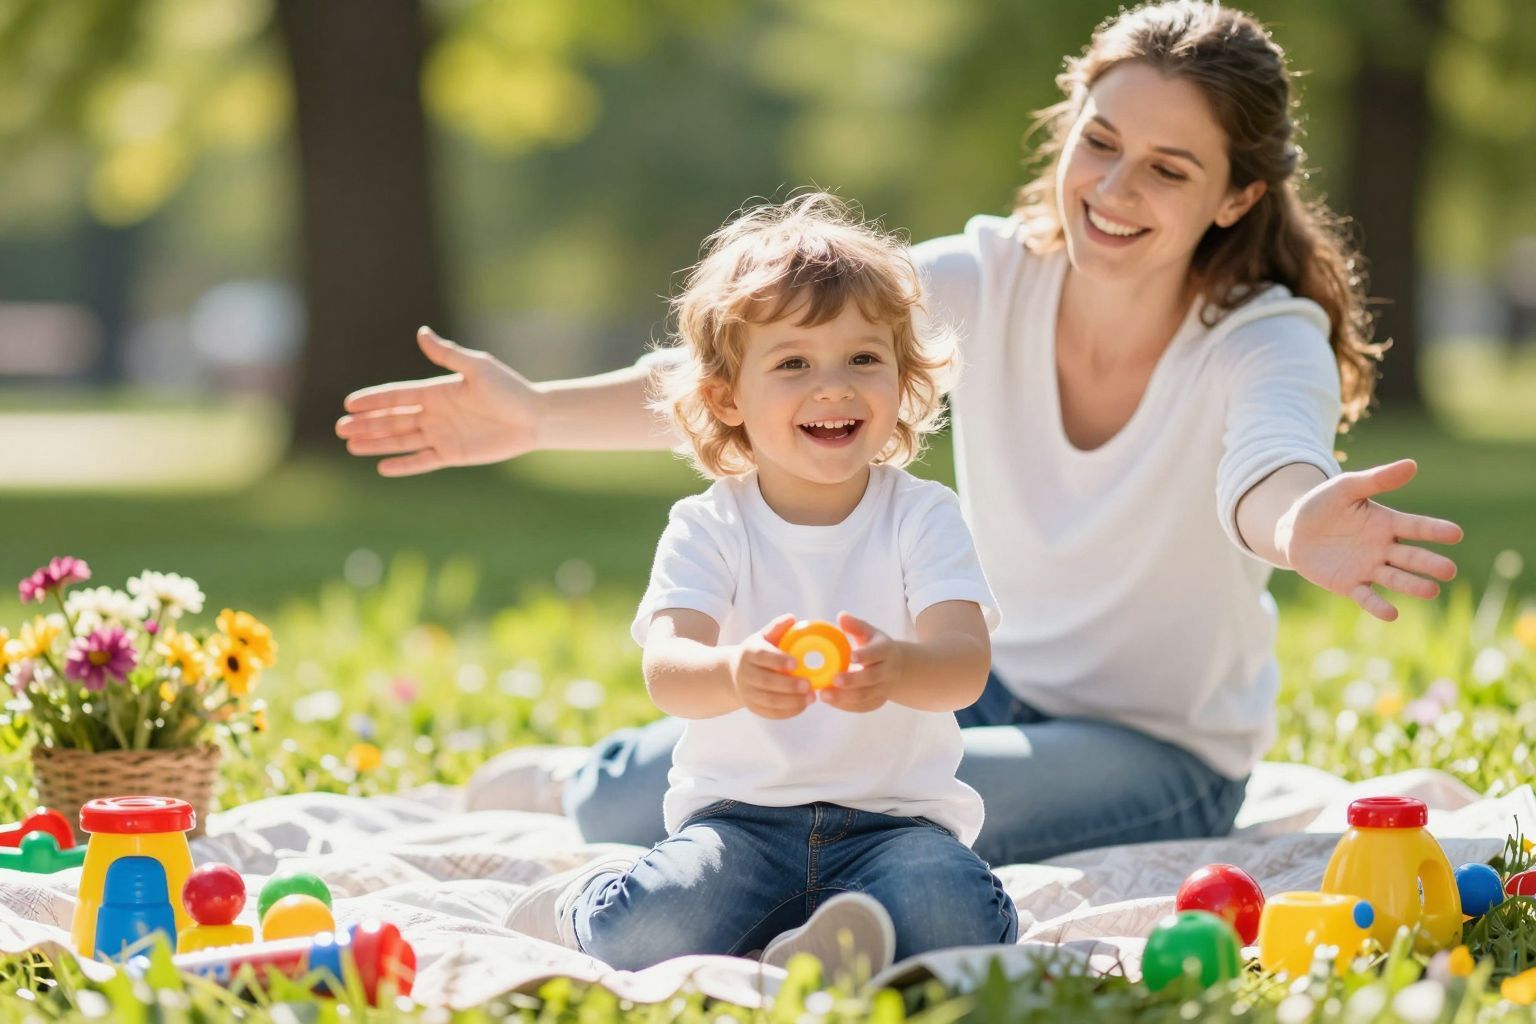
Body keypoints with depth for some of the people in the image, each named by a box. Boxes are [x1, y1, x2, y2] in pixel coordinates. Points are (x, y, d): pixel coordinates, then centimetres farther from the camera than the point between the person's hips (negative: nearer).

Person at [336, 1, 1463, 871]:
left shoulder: (1266, 341, -22)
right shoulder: (988, 281, -11)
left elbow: (1267, 475, -44)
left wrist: (1300, 528, -70)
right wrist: (542, 414, -32)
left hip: (1165, 754, -4)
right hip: (1000, 686, 4)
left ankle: (596, 788, 4)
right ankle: (596, 788, 24)